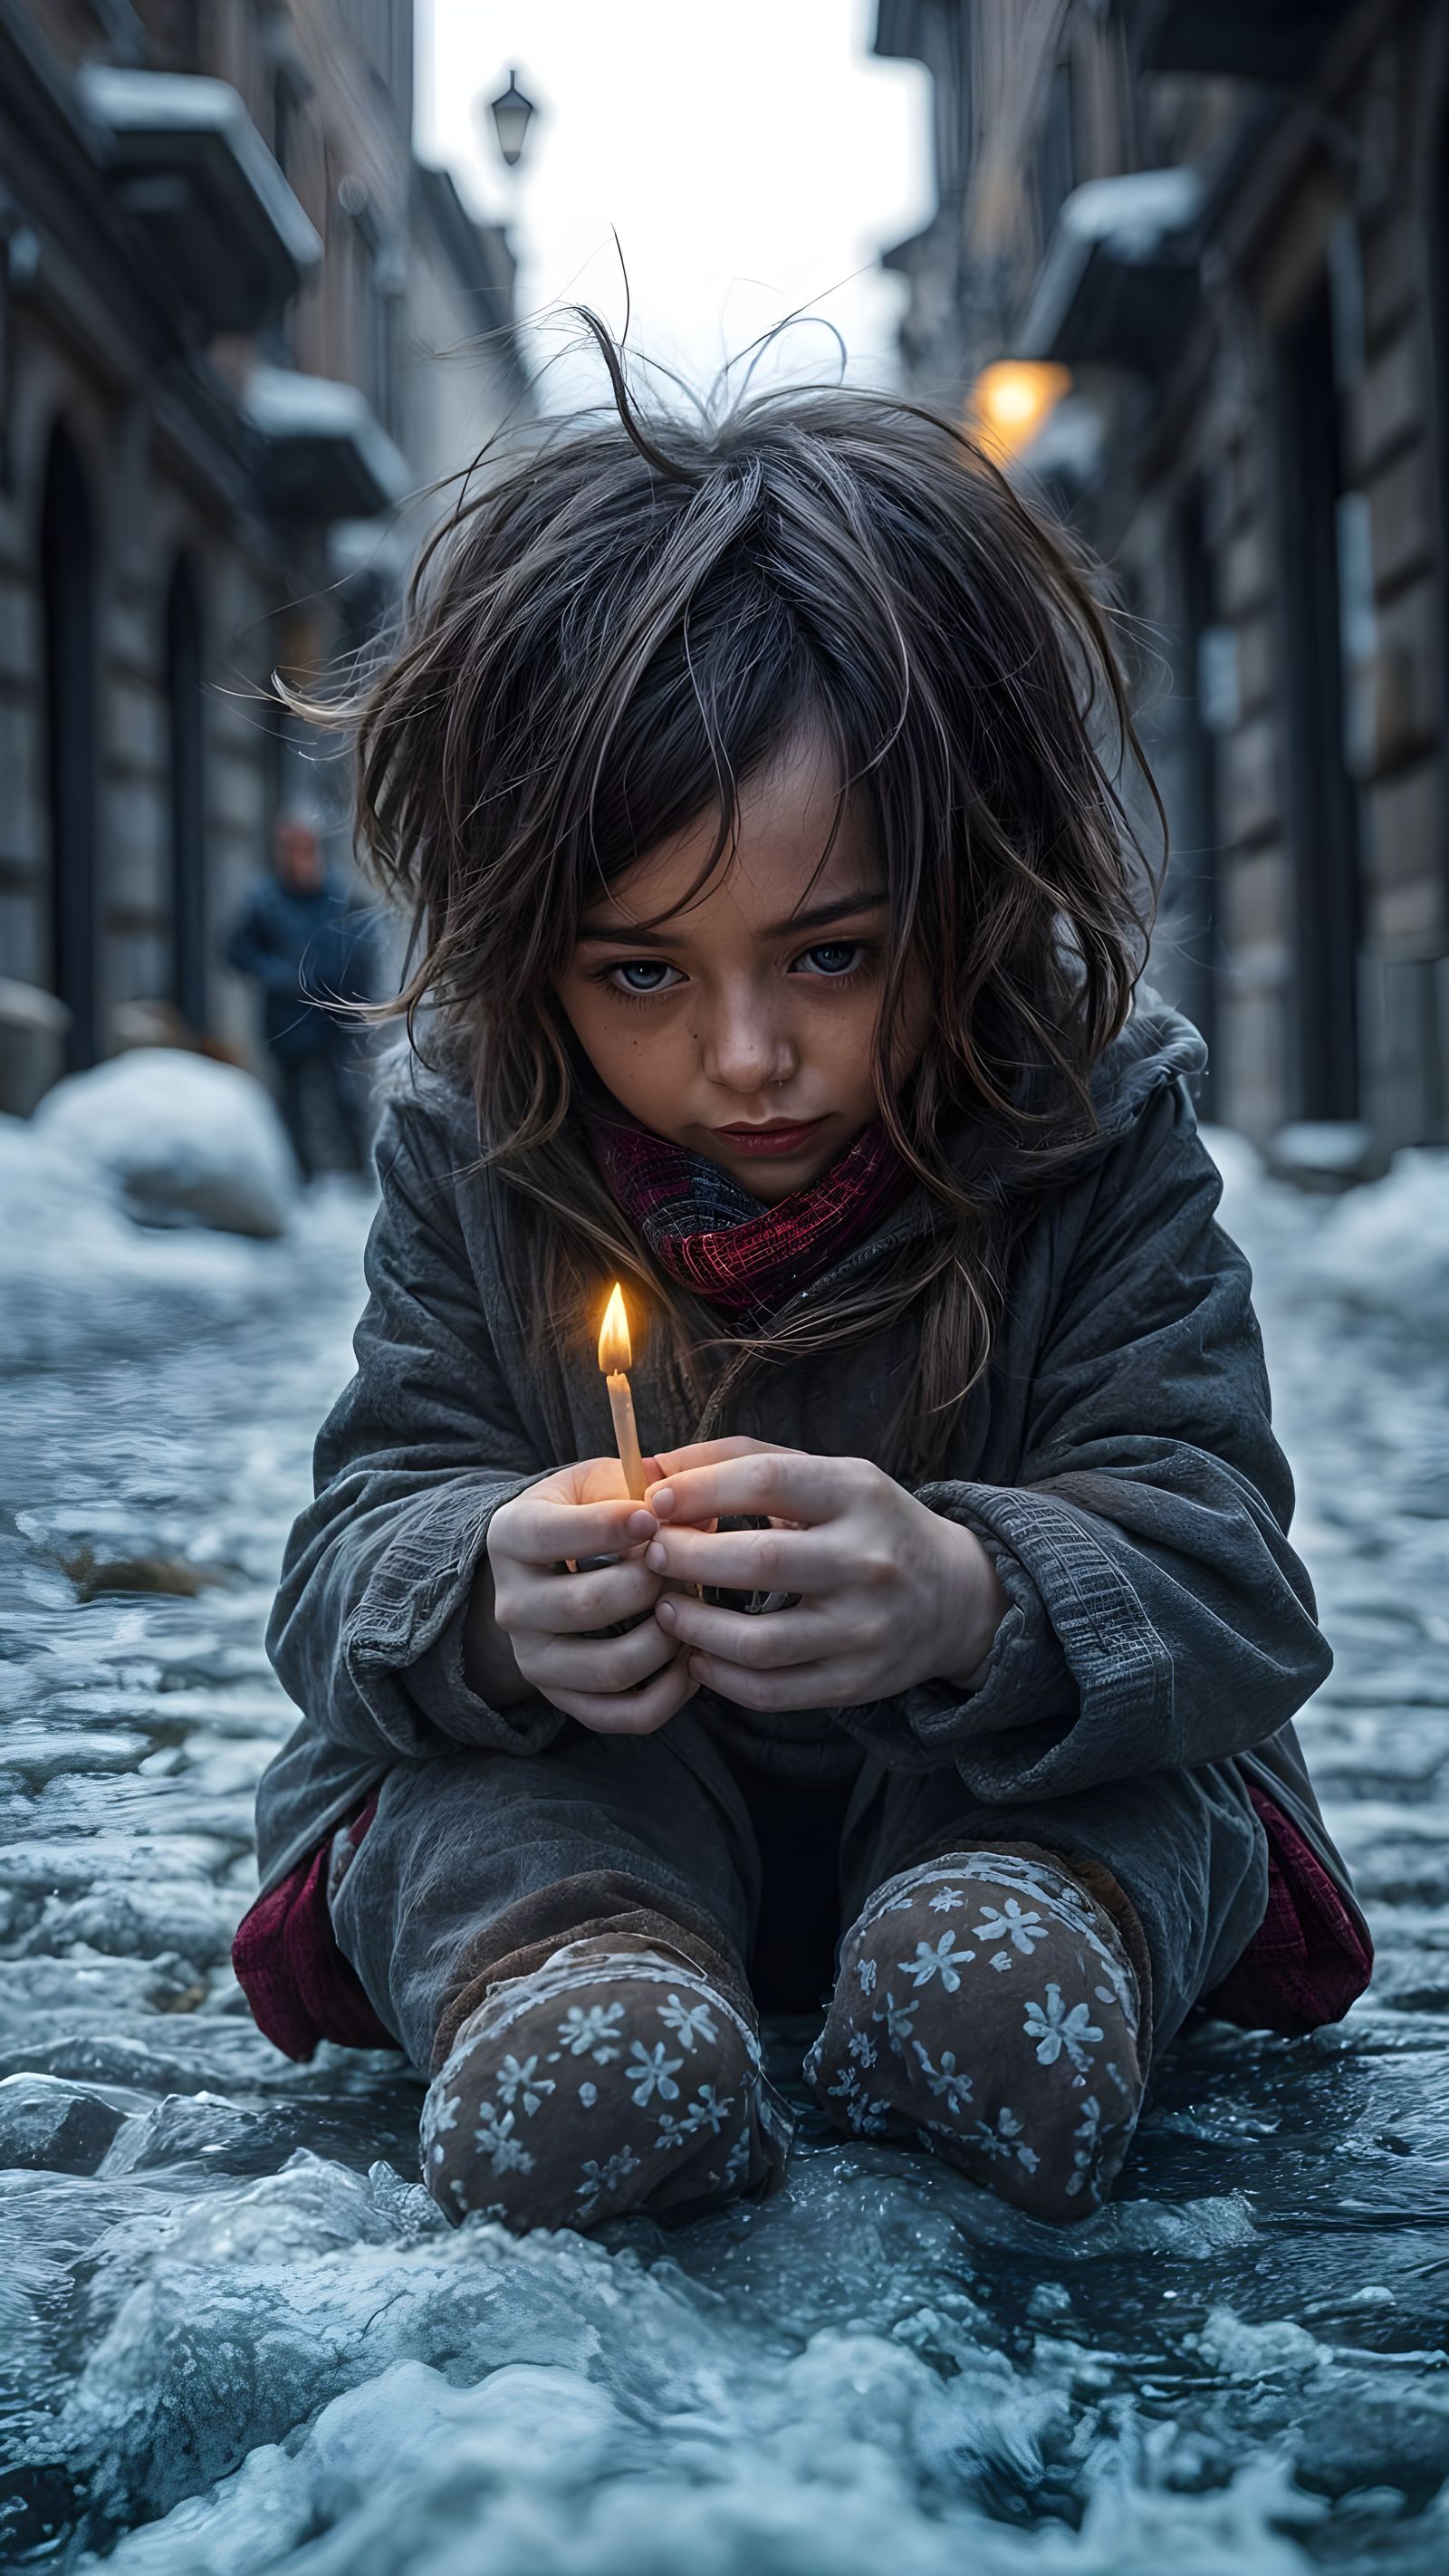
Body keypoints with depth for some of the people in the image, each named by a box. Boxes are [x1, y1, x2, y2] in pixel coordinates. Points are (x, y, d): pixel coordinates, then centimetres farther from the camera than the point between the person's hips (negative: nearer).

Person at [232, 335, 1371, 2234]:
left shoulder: (1100, 1121, -11)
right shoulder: (465, 1147, -6)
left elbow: (1221, 1573, -18)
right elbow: (359, 1553, -8)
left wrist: (969, 1600, -44)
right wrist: (483, 1602, -37)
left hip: (1015, 1777, 0)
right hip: (578, 1779, 0)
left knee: (986, 1983, -37)